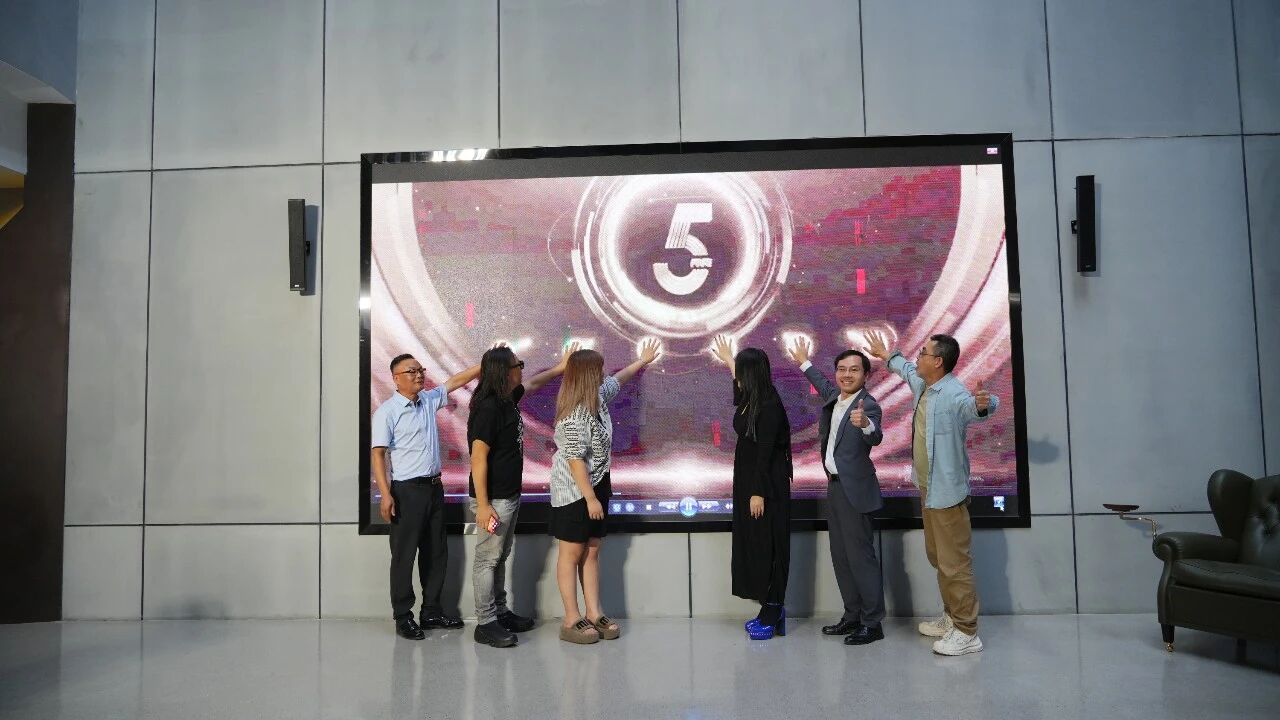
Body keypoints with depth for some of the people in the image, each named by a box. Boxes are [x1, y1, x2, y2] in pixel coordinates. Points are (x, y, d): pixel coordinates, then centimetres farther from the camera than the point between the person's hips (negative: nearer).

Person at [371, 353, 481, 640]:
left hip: (434, 487, 7)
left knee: (436, 552, 13)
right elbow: (378, 454, -14)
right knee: (404, 555, 1)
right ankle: (403, 617, 13)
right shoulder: (387, 411, -10)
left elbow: (456, 381, 13)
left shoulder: (429, 400, 9)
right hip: (407, 490, -7)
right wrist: (386, 495, -20)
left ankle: (432, 611, 24)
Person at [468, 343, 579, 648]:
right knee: (488, 559, 1)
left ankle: (500, 612, 28)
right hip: (494, 499, -9)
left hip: (510, 495, 9)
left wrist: (560, 368, 31)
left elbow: (533, 384, 30)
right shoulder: (488, 408, -21)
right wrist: (482, 505, -23)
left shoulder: (508, 398, 6)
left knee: (500, 557, 17)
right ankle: (485, 623, 10)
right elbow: (478, 458, -23)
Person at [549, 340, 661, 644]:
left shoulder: (598, 397, 4)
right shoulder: (575, 415, -24)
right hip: (575, 491, -9)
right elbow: (575, 460, -25)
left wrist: (642, 361, 35)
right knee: (572, 553, 1)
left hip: (597, 485, 9)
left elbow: (616, 381, 26)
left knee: (592, 551, 11)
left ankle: (594, 614, 18)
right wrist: (591, 498, -24)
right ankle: (572, 621, 9)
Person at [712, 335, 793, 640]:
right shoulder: (750, 402, 8)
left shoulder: (770, 407, -18)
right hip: (747, 481, 9)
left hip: (767, 486, -9)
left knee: (768, 546, -2)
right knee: (752, 544, 11)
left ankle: (772, 614, 7)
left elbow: (765, 452, -20)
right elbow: (740, 393, 34)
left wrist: (759, 493, -19)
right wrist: (729, 360, 44)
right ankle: (771, 609, 19)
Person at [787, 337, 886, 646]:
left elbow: (876, 437, -35)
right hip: (834, 485, 9)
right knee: (840, 557, 14)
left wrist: (865, 424, -57)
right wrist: (804, 363, 45)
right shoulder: (834, 396, 7)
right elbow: (823, 384, 31)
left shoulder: (868, 405, -16)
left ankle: (872, 623, 8)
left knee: (861, 556, -3)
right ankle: (853, 616, 24)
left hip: (854, 490, -9)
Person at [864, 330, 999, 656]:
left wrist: (983, 404, -67)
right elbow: (906, 369, 28)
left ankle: (967, 633, 5)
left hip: (946, 491, -10)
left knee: (955, 562, -4)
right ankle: (952, 617, 33)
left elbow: (973, 406, -44)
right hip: (928, 489, 10)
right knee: (938, 557, 20)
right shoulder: (922, 385, 6)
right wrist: (886, 354, 44)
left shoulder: (954, 394, -23)